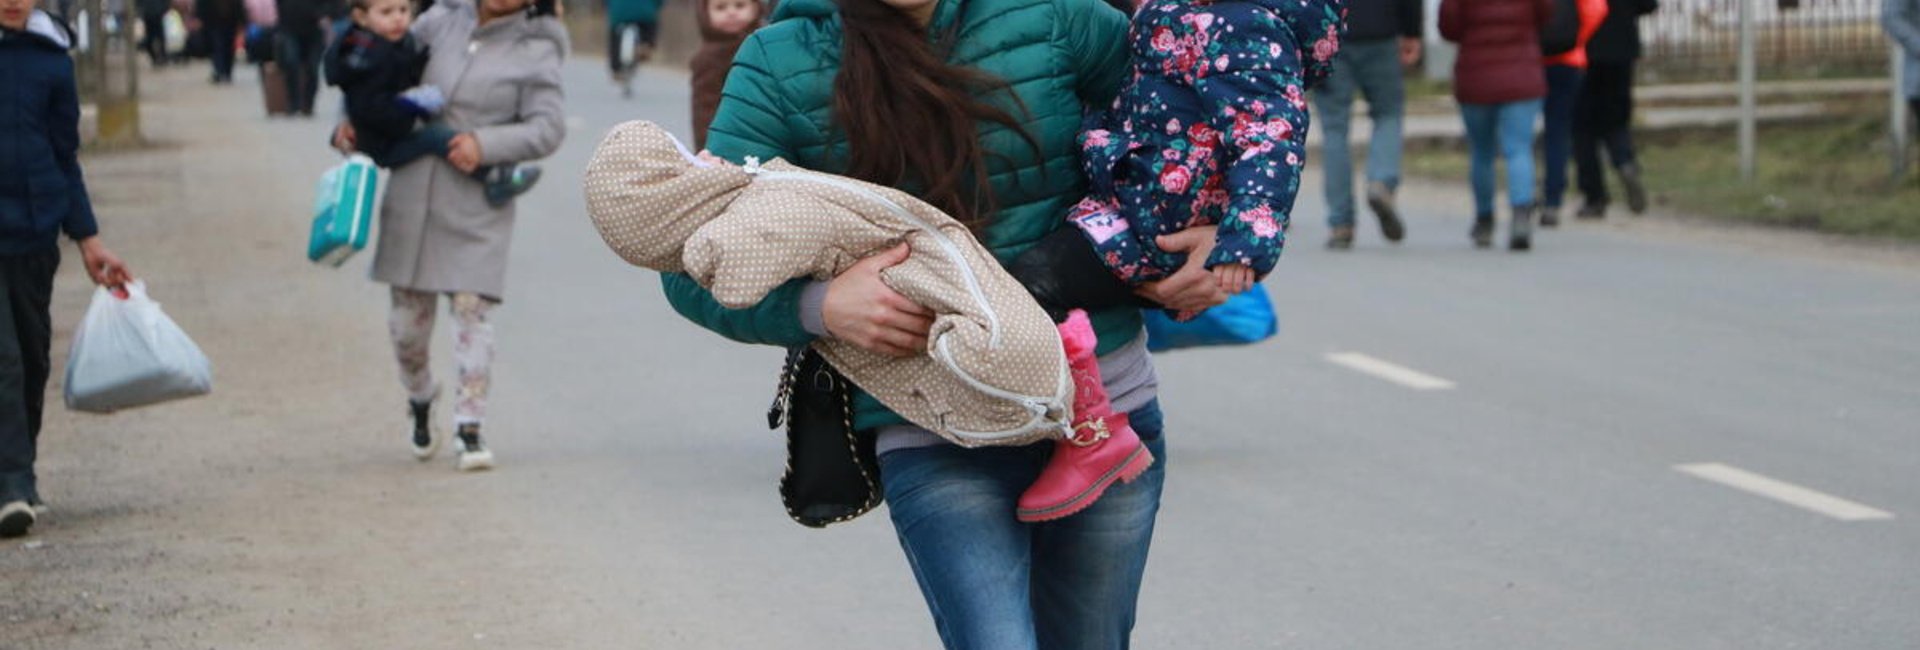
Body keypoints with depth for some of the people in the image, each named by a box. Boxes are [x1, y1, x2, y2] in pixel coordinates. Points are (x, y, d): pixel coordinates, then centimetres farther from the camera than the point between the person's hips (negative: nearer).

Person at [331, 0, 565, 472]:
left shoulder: (536, 51, -3)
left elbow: (548, 127, -9)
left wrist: (485, 145, -20)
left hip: (478, 206, -3)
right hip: (413, 192, 3)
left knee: (473, 308, -12)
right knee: (409, 314, 9)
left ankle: (470, 428, -8)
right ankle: (420, 399, 36)